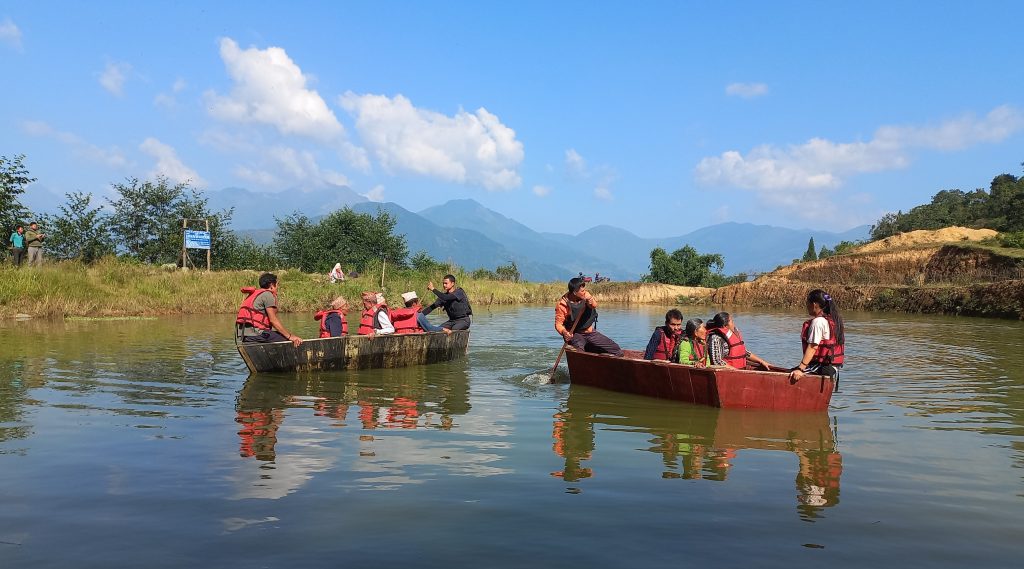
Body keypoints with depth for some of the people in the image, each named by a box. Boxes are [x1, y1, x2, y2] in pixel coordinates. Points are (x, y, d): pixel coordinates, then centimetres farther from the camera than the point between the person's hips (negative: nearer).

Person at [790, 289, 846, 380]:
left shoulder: (818, 322, -15)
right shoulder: (833, 320, 15)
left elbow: (813, 347, -22)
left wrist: (801, 369, -25)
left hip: (822, 367, -10)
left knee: (790, 375, -16)